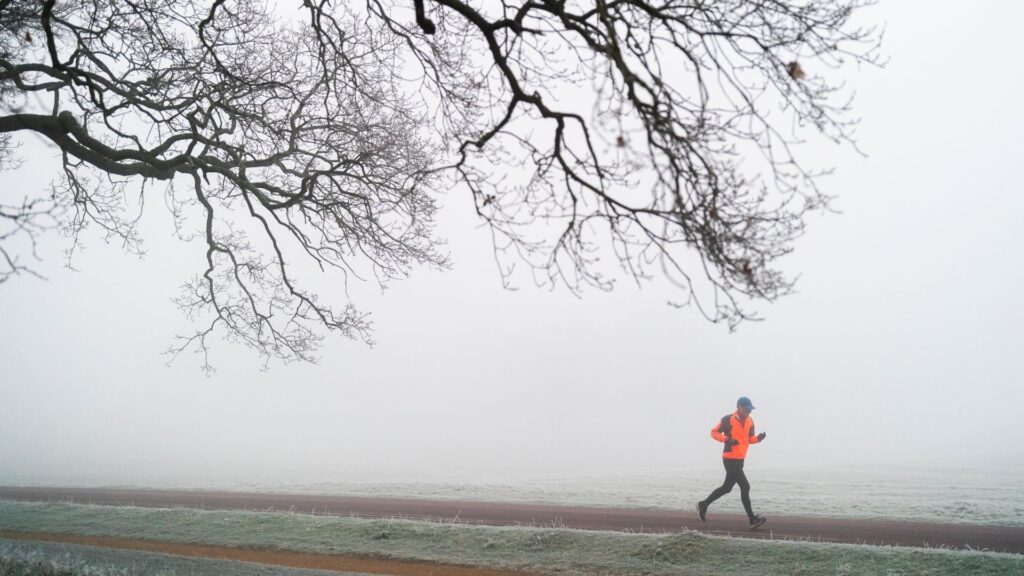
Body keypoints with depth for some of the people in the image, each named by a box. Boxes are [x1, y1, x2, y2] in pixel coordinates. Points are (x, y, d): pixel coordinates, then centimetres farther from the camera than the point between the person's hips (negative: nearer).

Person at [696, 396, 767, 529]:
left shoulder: (749, 421, 9)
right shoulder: (728, 419, -12)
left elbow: (750, 439, 15)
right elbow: (714, 432, -7)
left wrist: (758, 437, -7)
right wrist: (727, 439, -22)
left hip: (740, 460, 8)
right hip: (730, 459, -8)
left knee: (727, 487, 15)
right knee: (745, 487, -11)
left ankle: (704, 504, 29)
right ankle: (752, 519, -7)